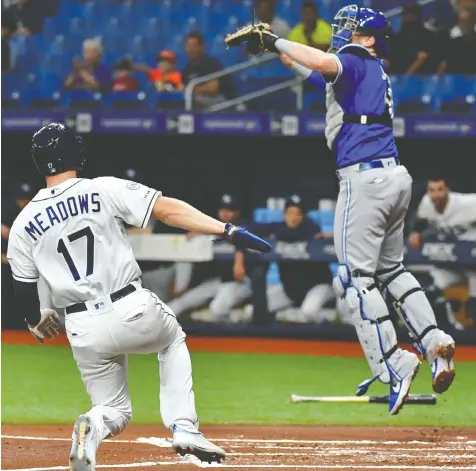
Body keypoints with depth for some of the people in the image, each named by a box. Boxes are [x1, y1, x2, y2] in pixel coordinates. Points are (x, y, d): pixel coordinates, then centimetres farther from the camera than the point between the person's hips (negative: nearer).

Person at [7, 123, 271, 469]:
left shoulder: (23, 225, 2)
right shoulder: (105, 190, -4)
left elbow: (24, 291, 8)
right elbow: (167, 209, -13)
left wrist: (36, 323, 30)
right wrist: (227, 230, -16)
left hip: (84, 330, 2)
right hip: (133, 311, -2)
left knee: (115, 411, 19)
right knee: (173, 340, 33)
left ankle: (93, 427, -20)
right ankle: (185, 428, 13)